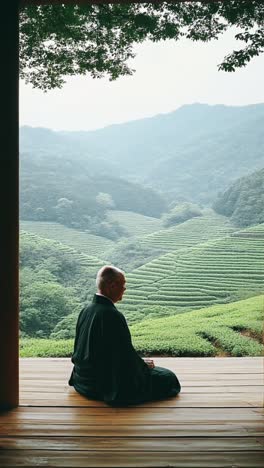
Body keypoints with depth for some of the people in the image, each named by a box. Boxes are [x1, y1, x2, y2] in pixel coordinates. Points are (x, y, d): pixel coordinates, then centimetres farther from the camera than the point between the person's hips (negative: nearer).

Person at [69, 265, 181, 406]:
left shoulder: (85, 311, 1)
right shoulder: (113, 316, -25)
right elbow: (126, 352, -19)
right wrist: (143, 364, 3)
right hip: (106, 387, -9)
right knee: (167, 378, 3)